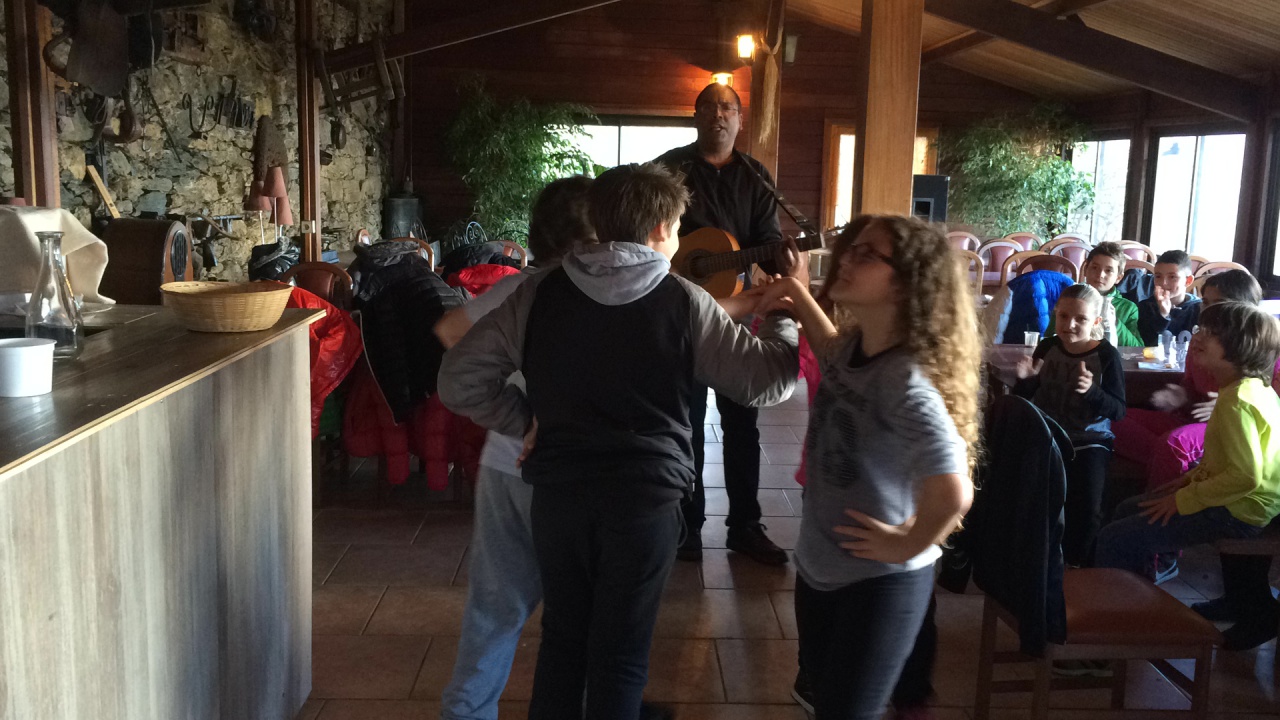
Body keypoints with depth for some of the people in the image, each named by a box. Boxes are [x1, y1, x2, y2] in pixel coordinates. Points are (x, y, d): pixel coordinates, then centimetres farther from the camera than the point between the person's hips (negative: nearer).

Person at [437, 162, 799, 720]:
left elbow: (459, 380, -3)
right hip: (645, 496, -2)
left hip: (557, 491, 3)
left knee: (562, 635, 22)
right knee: (620, 653, 13)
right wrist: (785, 313, 14)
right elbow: (767, 380, -2)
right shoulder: (684, 302, -8)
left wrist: (525, 421, 6)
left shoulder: (539, 293, -2)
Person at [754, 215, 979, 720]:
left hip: (879, 582, -8)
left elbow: (953, 493, -40)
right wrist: (797, 296, 8)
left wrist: (908, 545, -22)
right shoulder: (852, 346, -4)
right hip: (818, 564, 8)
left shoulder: (907, 382, -29)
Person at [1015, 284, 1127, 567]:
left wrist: (1092, 391, -30)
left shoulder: (1106, 355, -7)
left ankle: (1077, 564, 6)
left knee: (1086, 504, -22)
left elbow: (1118, 410, -11)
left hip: (1089, 440, -3)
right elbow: (1022, 400, 9)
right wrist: (1025, 380, -13)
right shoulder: (1047, 347, 2)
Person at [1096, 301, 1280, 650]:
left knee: (1115, 540, -16)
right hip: (1244, 505, 11)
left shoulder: (1236, 401, -25)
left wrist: (1184, 499, -21)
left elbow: (1245, 475, -30)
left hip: (1236, 511, -11)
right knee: (1128, 511, 23)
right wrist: (1195, 476, 9)